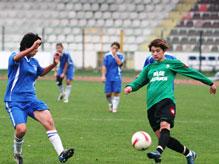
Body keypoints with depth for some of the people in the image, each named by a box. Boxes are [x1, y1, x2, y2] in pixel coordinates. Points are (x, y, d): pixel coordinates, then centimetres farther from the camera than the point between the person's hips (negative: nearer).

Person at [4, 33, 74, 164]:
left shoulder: (34, 62, 14)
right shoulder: (16, 57, -6)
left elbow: (41, 72, 37)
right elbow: (16, 58, -34)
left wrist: (54, 64, 19)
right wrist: (32, 48, -49)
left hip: (31, 99, 6)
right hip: (14, 101, -6)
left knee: (49, 120, -19)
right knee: (21, 129, -26)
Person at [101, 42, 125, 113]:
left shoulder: (120, 56, 3)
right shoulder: (107, 56, 3)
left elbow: (119, 63, -15)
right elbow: (104, 66, 1)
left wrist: (115, 55, -13)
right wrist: (103, 76, -7)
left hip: (117, 77, -1)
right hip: (108, 77, 1)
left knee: (116, 93, -8)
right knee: (108, 93, 0)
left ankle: (114, 108, 0)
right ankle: (110, 104, 27)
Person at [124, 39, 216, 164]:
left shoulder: (172, 63, 14)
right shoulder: (149, 68, 25)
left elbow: (191, 72, 19)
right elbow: (139, 82, 22)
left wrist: (210, 83, 25)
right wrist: (130, 87, -3)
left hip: (166, 99, -5)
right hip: (152, 103, 5)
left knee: (164, 125, -32)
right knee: (161, 136, -2)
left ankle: (159, 151, -54)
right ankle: (189, 153, 15)